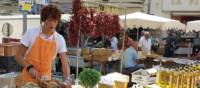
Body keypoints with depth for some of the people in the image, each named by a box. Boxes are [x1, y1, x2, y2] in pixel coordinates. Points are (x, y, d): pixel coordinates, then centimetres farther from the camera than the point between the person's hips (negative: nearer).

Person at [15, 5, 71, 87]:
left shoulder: (59, 39, -5)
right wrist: (29, 67, -21)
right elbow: (18, 56, -5)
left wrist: (67, 80, -25)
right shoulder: (31, 33, -9)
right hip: (28, 78, -2)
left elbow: (64, 63, -8)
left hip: (45, 80, 2)